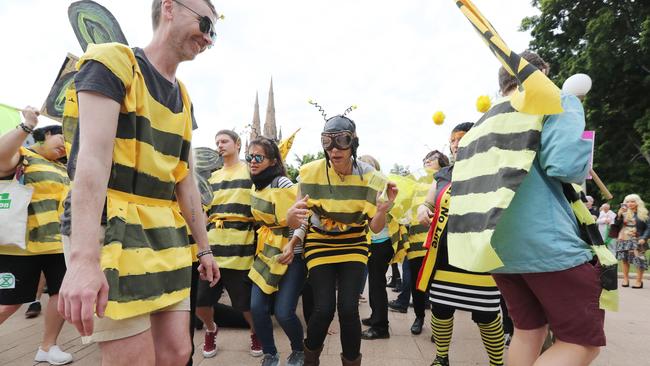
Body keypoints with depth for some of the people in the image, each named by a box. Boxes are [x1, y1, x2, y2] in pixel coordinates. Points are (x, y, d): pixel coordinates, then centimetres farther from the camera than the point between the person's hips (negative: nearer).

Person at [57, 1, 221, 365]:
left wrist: (204, 247, 20)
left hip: (167, 235, 7)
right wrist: (84, 258, -28)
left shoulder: (183, 98, 16)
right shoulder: (113, 61, -5)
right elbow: (93, 156, -19)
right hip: (111, 228, -7)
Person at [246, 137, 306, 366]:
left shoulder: (283, 184, -15)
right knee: (257, 307, -4)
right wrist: (260, 246, 13)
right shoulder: (255, 185, 6)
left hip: (292, 254, -6)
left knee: (283, 312, -9)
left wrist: (292, 244, -27)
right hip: (266, 253, 6)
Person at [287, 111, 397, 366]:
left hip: (353, 246, 1)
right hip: (320, 244, 0)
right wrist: (293, 214, -38)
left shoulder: (367, 175, -12)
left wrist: (383, 209, -33)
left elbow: (375, 228, -10)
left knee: (348, 309, -12)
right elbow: (293, 223, -13)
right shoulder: (311, 172, -15)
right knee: (324, 309, -9)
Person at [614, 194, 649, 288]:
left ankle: (639, 281, 9)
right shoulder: (623, 213, 7)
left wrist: (644, 238, -15)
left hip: (636, 241, -3)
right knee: (624, 259, 7)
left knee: (639, 260, -4)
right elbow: (617, 225, 1)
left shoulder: (643, 214, 0)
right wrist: (619, 215, -13)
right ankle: (625, 279, 17)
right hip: (624, 240, 3)